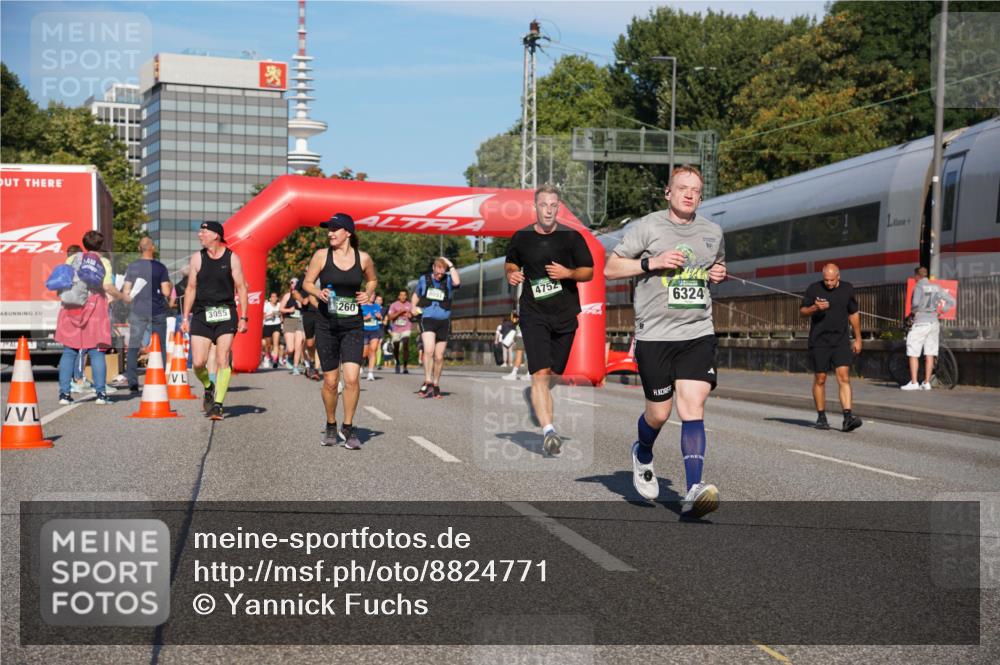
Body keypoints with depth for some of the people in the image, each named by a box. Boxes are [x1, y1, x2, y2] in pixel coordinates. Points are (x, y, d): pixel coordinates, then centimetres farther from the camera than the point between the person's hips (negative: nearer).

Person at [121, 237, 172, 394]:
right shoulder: (160, 267, -4)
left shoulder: (132, 267, 1)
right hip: (157, 312, -1)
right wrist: (169, 286, 12)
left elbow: (126, 291, 2)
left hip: (137, 312, 1)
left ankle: (132, 383, -1)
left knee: (133, 347, 5)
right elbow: (166, 292, -9)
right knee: (159, 347, 7)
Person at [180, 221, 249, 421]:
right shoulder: (197, 258, 7)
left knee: (222, 361, -8)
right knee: (198, 362, -5)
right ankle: (208, 388, 26)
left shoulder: (231, 258, 1)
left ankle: (217, 404, -3)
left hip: (225, 315, -2)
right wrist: (186, 317, 8)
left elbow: (241, 288, 4)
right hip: (201, 314, 2)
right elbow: (191, 288, 12)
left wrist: (243, 317, -3)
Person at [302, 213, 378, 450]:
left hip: (353, 325, 0)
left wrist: (368, 293, -2)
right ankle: (331, 427, 27)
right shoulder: (322, 255, -2)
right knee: (330, 381, 5)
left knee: (352, 378, -13)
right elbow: (307, 283, 5)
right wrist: (319, 293, -15)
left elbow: (372, 280, 18)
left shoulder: (363, 258, 0)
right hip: (326, 324, 0)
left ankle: (348, 428, 5)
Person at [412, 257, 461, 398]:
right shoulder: (424, 279, 8)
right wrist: (413, 307, 5)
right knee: (429, 350, -23)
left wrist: (451, 266, -12)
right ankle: (428, 382, -20)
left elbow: (457, 282, -21)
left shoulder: (448, 280, 3)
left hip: (443, 322, 1)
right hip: (427, 319, -1)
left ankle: (436, 385, 21)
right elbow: (416, 295, 23)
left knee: (439, 356, 6)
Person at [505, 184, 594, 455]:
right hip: (533, 314, -2)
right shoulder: (521, 237, 2)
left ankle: (534, 395, 48)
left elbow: (589, 272, 5)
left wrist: (568, 273, -14)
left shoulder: (571, 237, 0)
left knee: (553, 375, 14)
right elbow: (510, 263, 20)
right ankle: (548, 430, -21)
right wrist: (511, 274, -3)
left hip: (565, 314, 2)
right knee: (541, 373, -17)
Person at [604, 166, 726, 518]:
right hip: (654, 334, -3)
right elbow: (610, 268, -1)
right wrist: (653, 263, -14)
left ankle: (693, 492, -15)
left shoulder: (712, 232, 12)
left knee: (693, 407, -11)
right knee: (659, 413, 4)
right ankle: (643, 455, 38)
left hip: (698, 333, 3)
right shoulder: (647, 227, -2)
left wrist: (719, 274, 6)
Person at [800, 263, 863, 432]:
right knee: (820, 379, 5)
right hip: (819, 342, -1)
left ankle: (848, 418, -18)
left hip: (841, 341, 1)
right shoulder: (813, 289, -3)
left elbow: (854, 314, 13)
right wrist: (815, 308, -18)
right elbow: (802, 311, 4)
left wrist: (858, 338, 13)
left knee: (844, 377, -12)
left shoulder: (847, 289, 3)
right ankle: (821, 417, 18)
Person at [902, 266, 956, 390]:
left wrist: (913, 310, -3)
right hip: (934, 322, 6)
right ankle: (926, 383, 8)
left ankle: (913, 383, -5)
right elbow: (951, 302, 8)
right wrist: (940, 312, 12)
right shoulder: (936, 287, 10)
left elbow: (916, 303, -23)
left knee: (913, 354, -1)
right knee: (929, 354, 7)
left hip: (921, 322, -6)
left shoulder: (919, 286, -7)